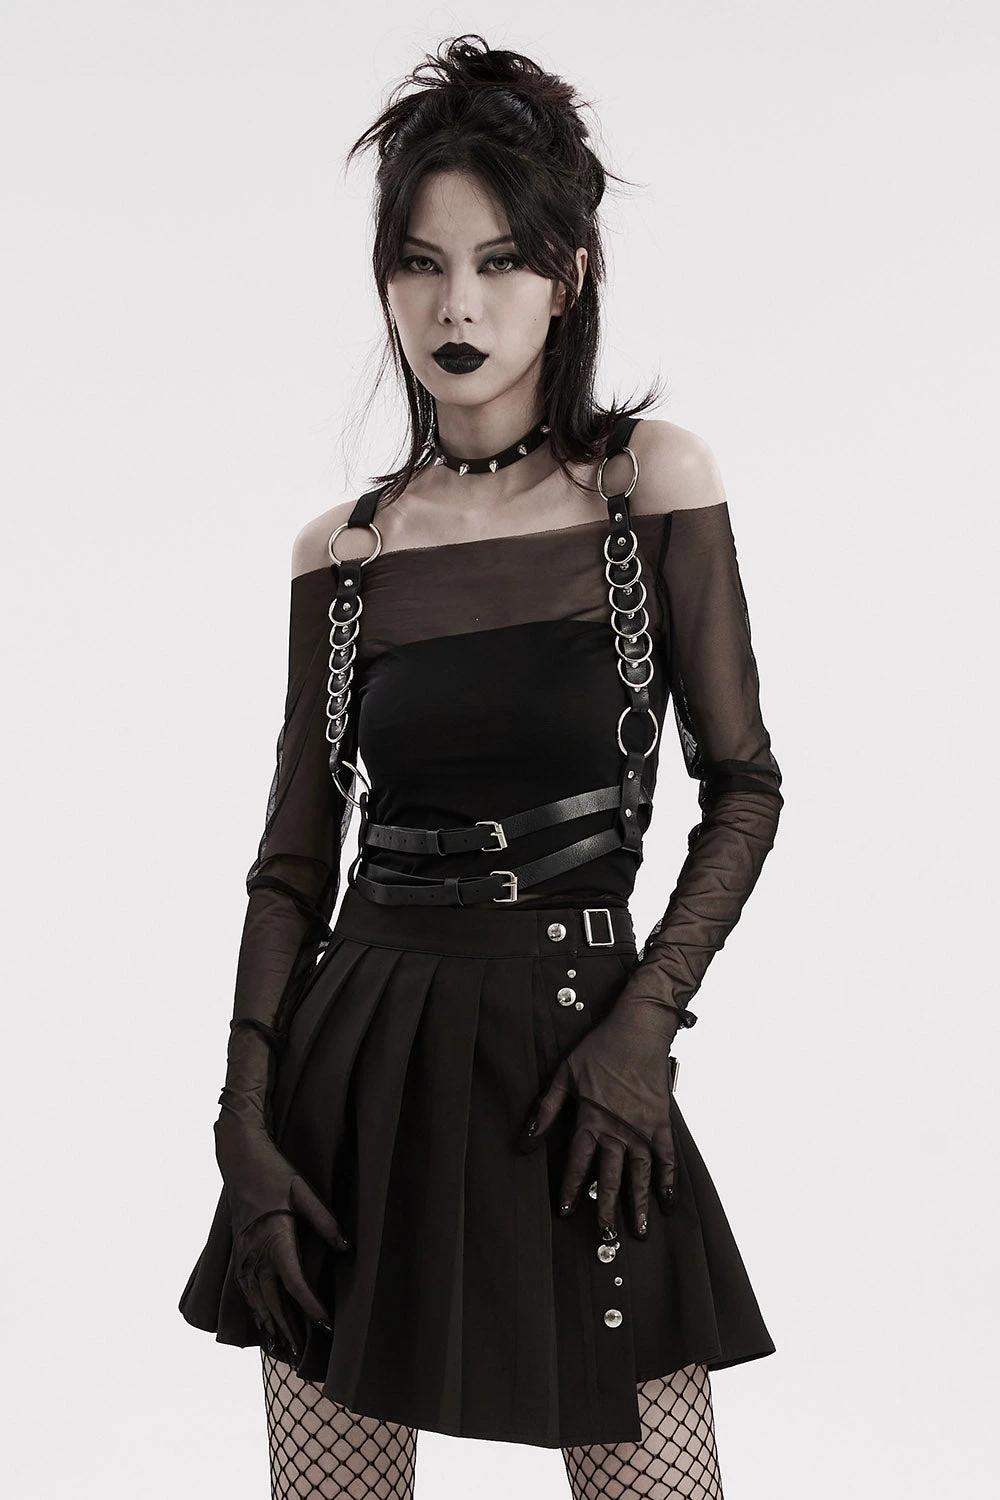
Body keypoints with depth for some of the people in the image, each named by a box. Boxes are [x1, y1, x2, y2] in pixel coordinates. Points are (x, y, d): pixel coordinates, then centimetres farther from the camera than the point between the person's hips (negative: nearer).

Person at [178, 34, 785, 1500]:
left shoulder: (653, 477, -1)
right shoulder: (340, 548, 5)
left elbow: (743, 785, 1)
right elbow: (295, 860, 7)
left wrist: (645, 1019, -10)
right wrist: (246, 1127, -1)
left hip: (577, 1058, -2)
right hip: (360, 1057, 2)